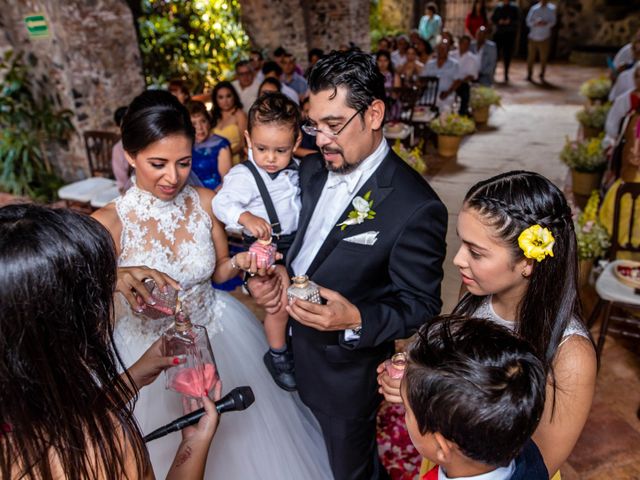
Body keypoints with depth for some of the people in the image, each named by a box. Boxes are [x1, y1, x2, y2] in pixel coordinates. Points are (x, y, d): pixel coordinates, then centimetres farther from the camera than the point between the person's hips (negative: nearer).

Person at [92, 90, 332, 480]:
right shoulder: (109, 223, -19)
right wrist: (115, 281, -43)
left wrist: (239, 263, -17)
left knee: (241, 440, 22)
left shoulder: (207, 202, -10)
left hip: (220, 336, 3)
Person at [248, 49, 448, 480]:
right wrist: (269, 274, -11)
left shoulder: (415, 207, -25)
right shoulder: (313, 169, -3)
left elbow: (422, 306, -18)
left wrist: (356, 321, -34)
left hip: (347, 374, -6)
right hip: (294, 349, 6)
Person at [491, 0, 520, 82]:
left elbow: (518, 20, -1)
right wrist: (499, 22, -14)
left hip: (510, 34, -1)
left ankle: (506, 74, 8)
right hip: (498, 33, 1)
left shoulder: (514, 8, 3)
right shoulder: (498, 7, 7)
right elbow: (492, 19, 6)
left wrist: (510, 22, -19)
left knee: (507, 54, -1)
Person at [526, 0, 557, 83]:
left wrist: (546, 23, -23)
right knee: (531, 57, 3)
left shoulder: (551, 9, 2)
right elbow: (528, 22, 0)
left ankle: (542, 76, 9)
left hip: (544, 38, -1)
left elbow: (553, 22, -2)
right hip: (533, 38, 1)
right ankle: (529, 75, 17)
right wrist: (535, 23, -19)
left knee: (543, 58, -2)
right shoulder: (534, 9, 2)